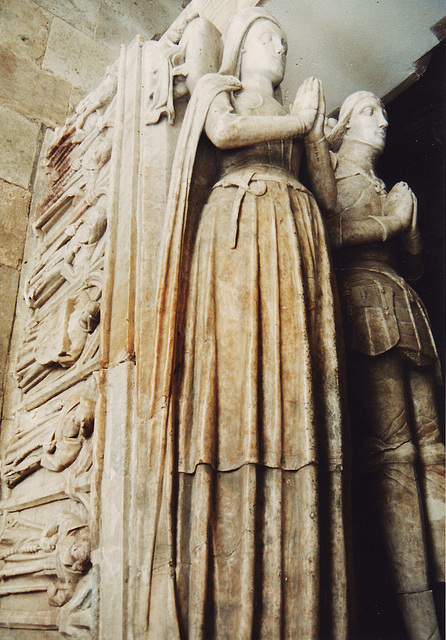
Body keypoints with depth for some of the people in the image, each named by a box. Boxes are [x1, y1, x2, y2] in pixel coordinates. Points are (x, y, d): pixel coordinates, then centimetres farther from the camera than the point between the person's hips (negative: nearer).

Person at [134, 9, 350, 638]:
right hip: (237, 225, -4)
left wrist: (314, 130, 12)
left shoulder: (298, 109, 33)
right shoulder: (217, 87, 23)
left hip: (294, 235, 4)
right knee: (236, 374, -20)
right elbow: (224, 132, -3)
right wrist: (297, 120, 9)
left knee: (294, 384, -13)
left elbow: (331, 195, 22)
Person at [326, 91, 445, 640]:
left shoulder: (381, 187, 33)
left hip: (401, 309, 8)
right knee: (391, 451, -15)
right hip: (364, 299, -8)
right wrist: (390, 222, 0)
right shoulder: (329, 175, 11)